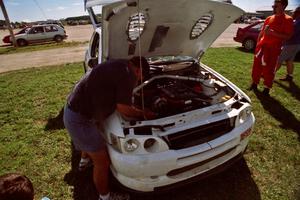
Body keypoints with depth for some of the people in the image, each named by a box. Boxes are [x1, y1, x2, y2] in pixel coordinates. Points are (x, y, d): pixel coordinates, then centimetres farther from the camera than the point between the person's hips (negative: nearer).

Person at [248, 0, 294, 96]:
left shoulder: (288, 20, -4)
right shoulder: (269, 18, 12)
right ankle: (254, 83, 24)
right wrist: (258, 44, 10)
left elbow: (288, 36, -10)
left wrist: (272, 32, -19)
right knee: (257, 66, 9)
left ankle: (267, 88, 13)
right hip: (262, 45, 5)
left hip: (273, 48, -5)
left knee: (269, 69, 0)